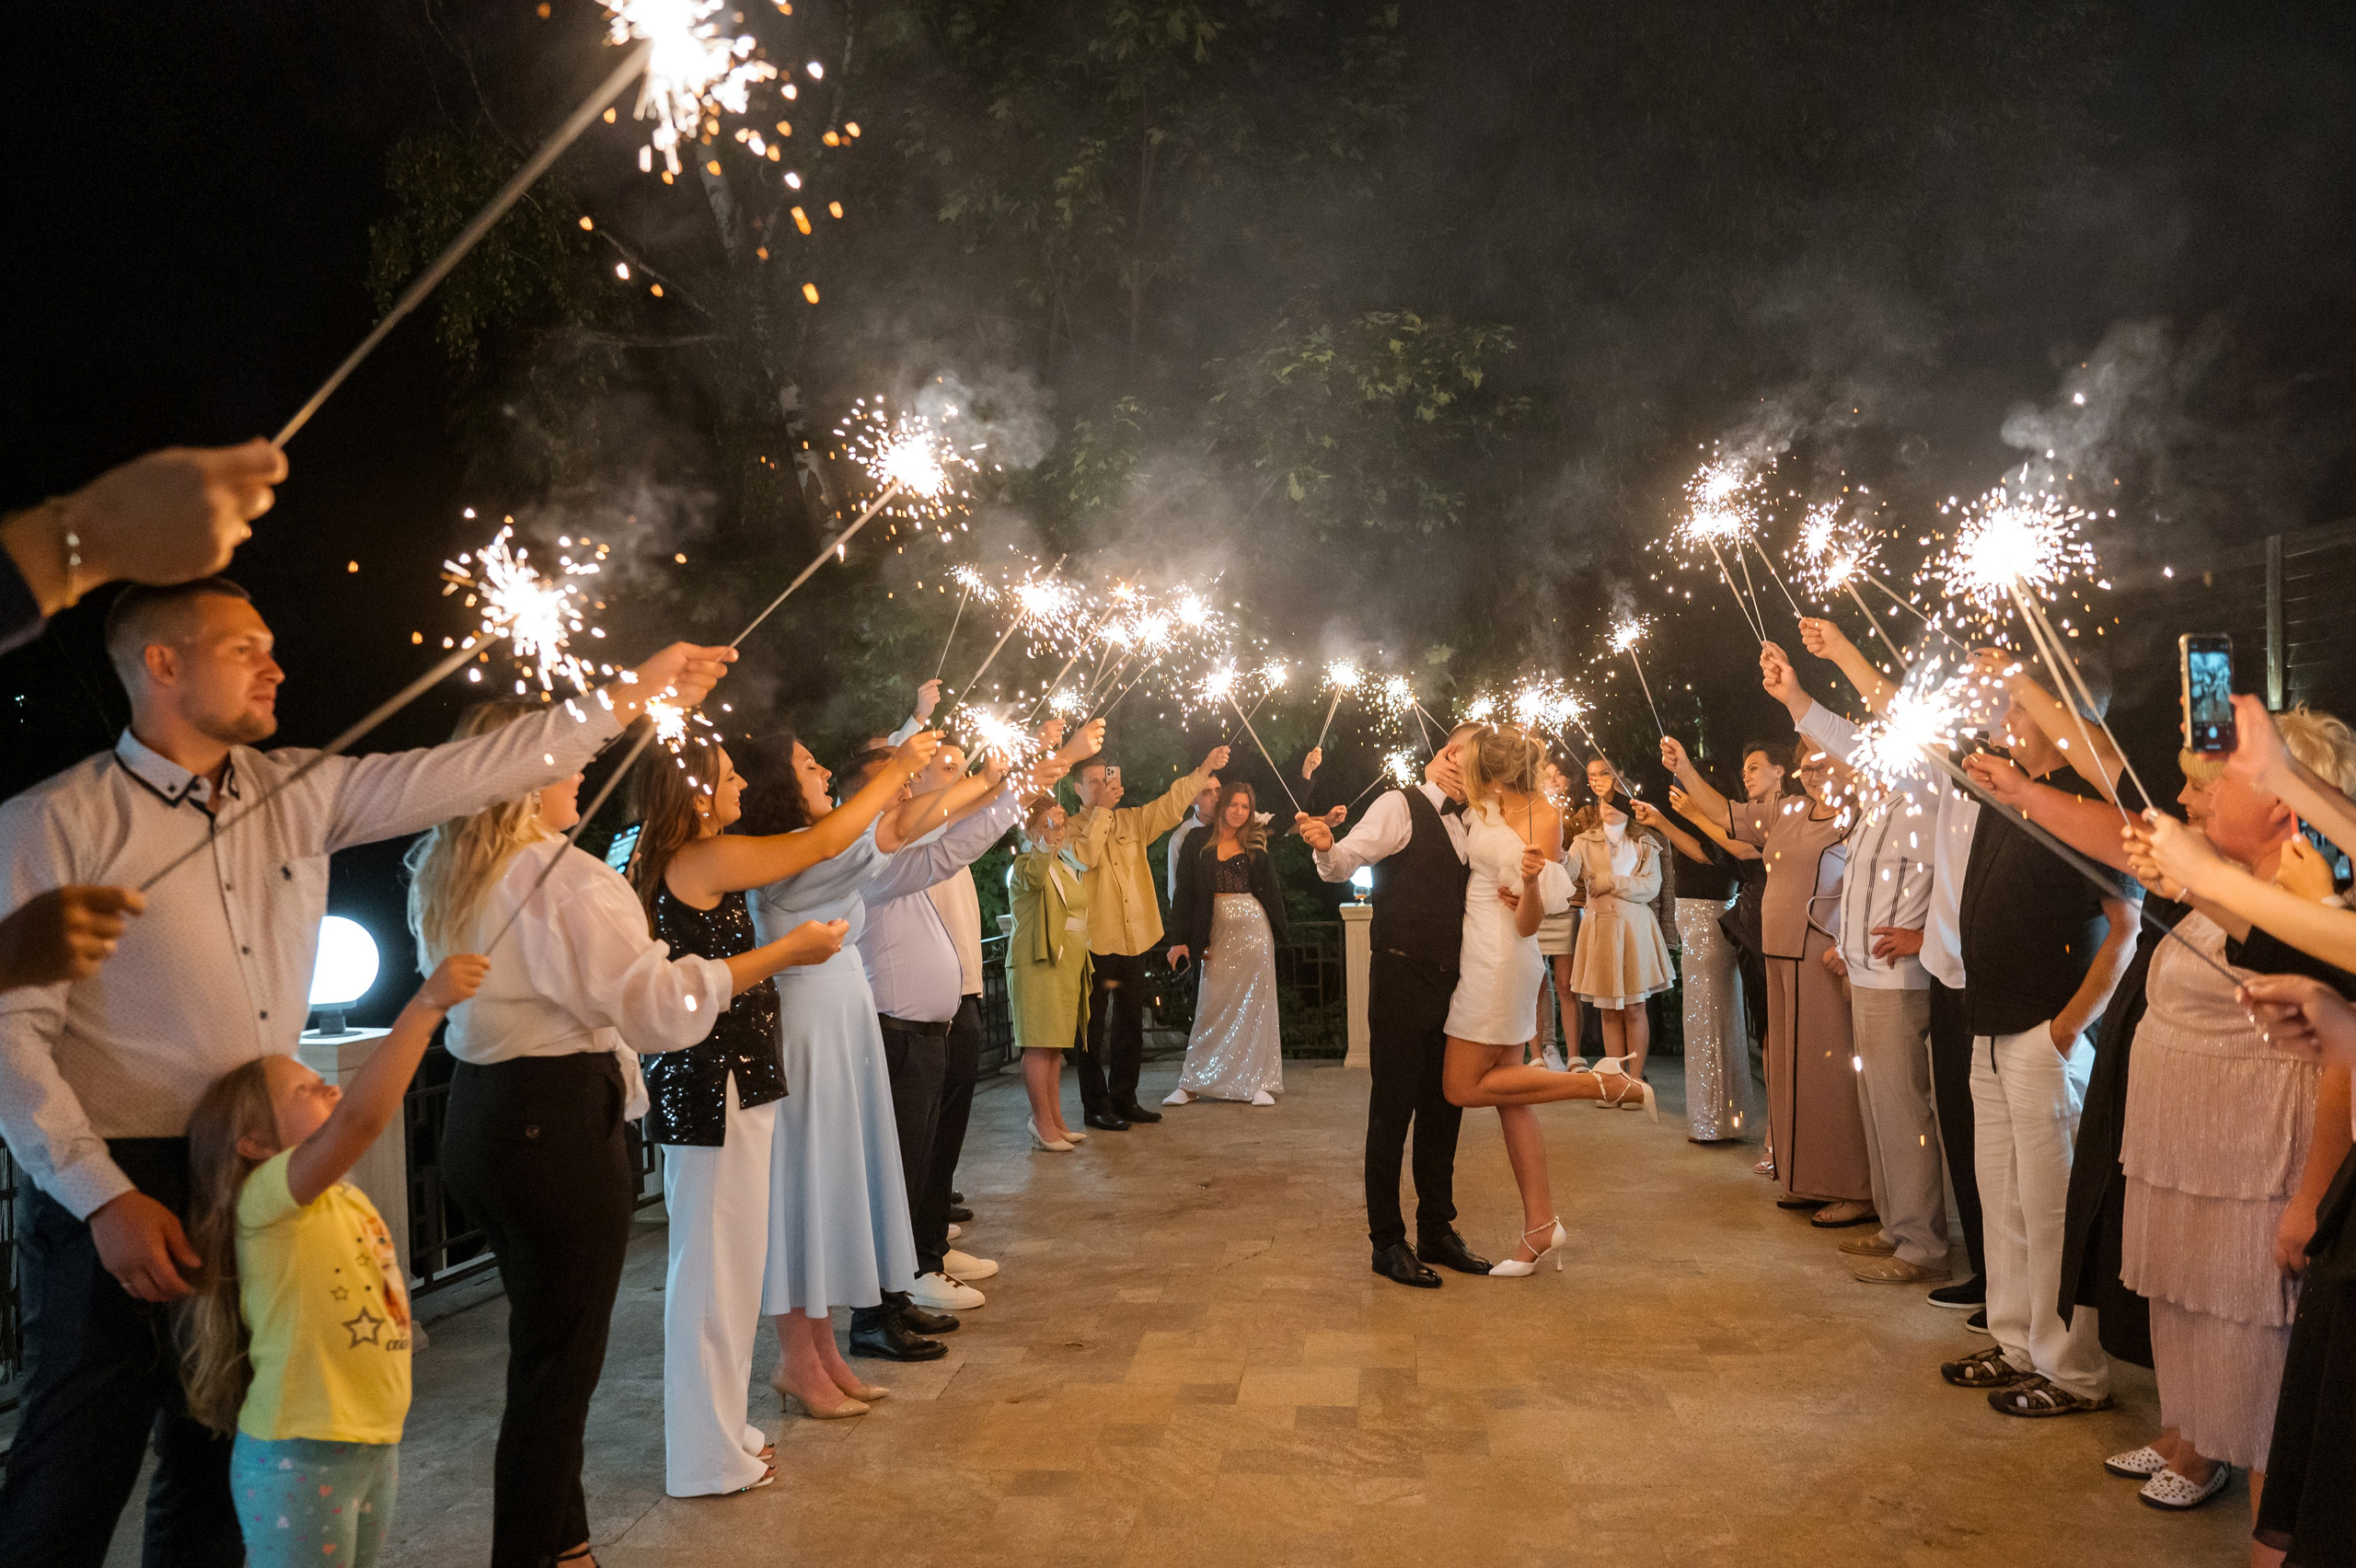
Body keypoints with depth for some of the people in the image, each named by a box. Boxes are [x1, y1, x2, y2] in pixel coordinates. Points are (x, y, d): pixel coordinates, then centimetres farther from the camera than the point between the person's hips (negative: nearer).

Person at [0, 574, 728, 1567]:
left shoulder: (297, 794, 5)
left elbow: (462, 774, 2)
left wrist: (632, 696, -1)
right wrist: (105, 1197, -19)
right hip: (118, 1195, -5)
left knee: (220, 1470, 17)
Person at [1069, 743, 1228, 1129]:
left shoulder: (1132, 820, 12)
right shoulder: (1071, 828, -1)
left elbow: (1171, 804, 4)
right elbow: (1084, 855, -21)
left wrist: (1205, 769, -7)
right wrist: (1102, 809, -16)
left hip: (1134, 940, 6)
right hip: (1096, 942, -6)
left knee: (1130, 1024, 13)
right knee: (1093, 1026, -1)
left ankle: (1124, 1100, 23)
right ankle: (1096, 1106, 6)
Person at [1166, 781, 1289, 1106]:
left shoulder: (1256, 842, 7)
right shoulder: (1201, 844, 4)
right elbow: (1186, 893, 2)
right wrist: (1181, 940, -2)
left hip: (1253, 926, 0)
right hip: (1217, 930, 0)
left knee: (1254, 1003, 1)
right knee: (1211, 1006, 1)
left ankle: (1259, 1083, 7)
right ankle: (1191, 1085, 8)